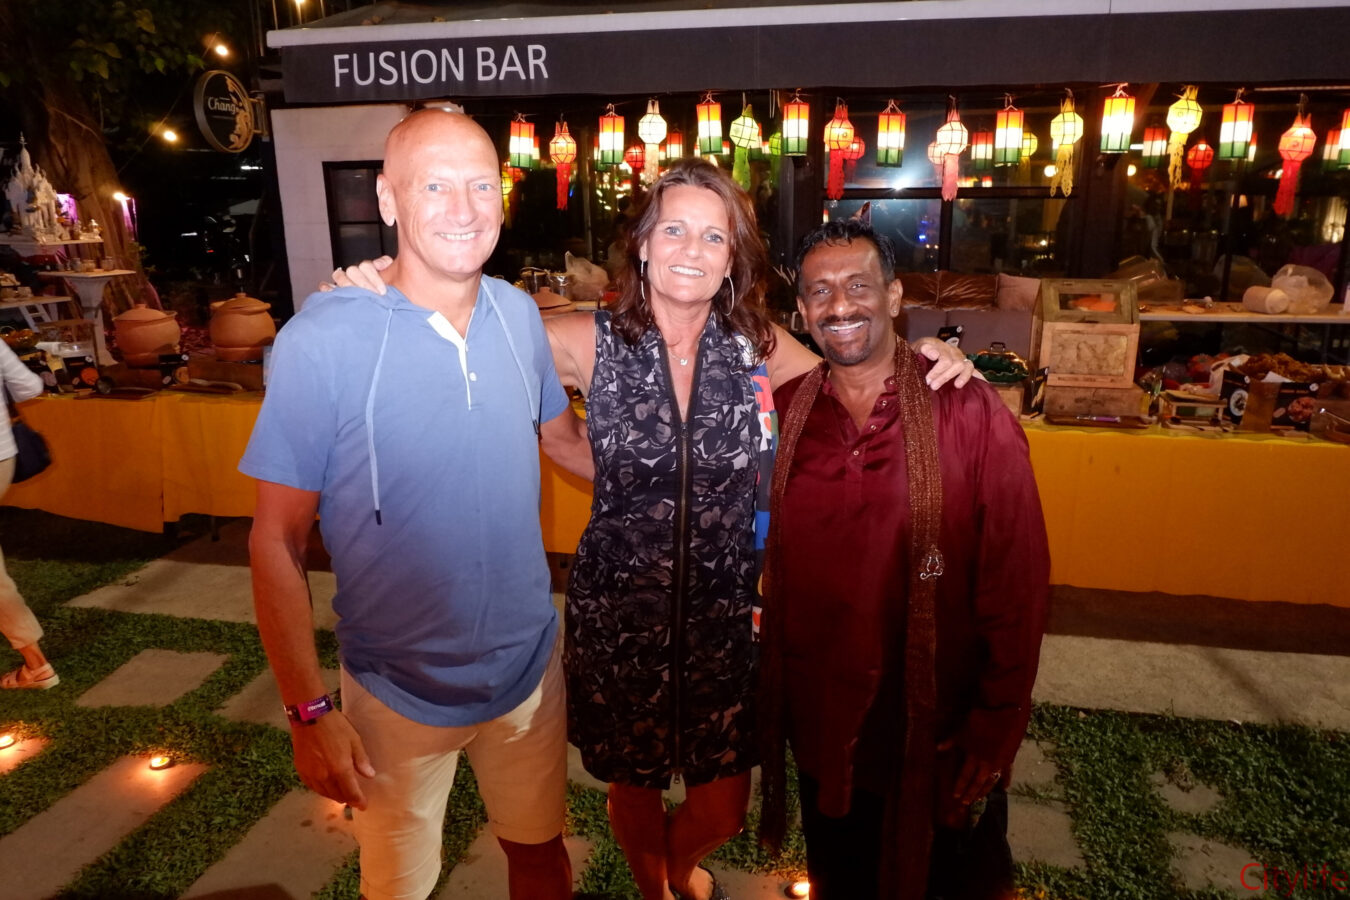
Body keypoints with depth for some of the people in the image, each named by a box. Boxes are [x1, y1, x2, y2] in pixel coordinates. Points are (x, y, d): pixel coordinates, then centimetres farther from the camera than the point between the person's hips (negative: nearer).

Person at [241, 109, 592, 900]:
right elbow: (278, 542, -12)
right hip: (400, 690, -3)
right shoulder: (324, 339, -19)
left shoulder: (519, 315, -6)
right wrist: (308, 711, -11)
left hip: (531, 663, 4)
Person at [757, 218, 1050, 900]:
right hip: (819, 732, 3)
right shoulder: (780, 415, -5)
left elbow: (1016, 583, -11)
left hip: (936, 736, -2)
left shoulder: (970, 414, -15)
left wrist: (996, 732, -10)